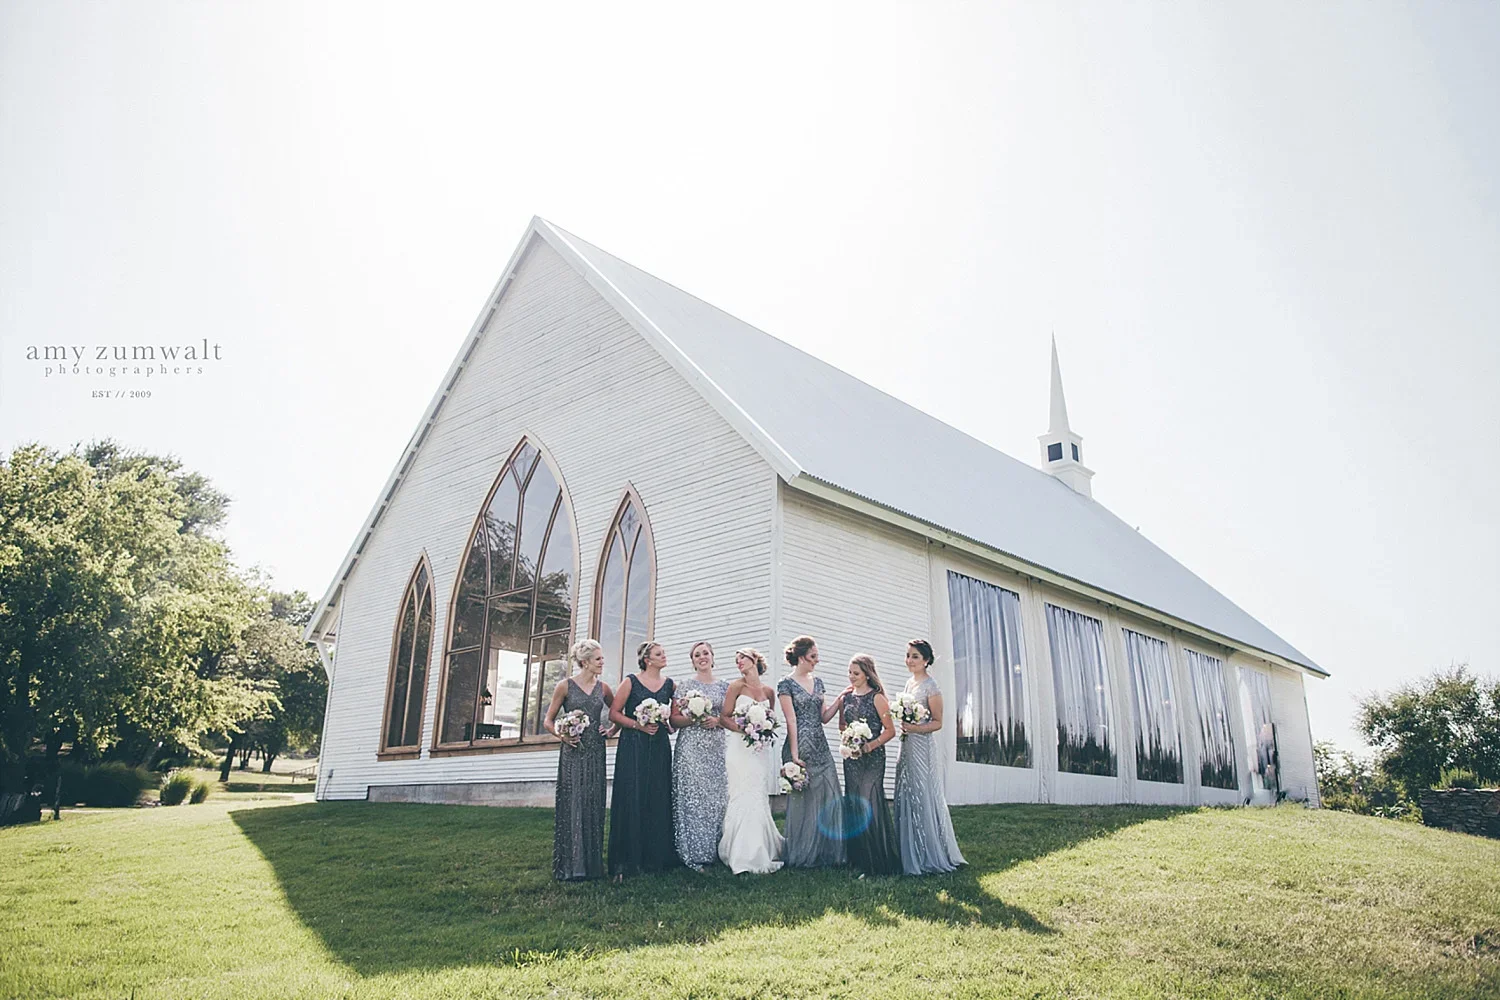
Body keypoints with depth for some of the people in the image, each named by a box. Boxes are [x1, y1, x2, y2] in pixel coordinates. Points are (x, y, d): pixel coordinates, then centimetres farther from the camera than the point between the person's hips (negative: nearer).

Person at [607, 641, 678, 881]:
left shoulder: (669, 683, 11)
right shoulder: (631, 682, -2)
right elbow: (614, 713, -3)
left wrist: (667, 724, 2)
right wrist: (639, 725, -13)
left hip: (660, 747, 4)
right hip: (633, 747, -4)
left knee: (658, 800, 3)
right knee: (632, 800, -6)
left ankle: (656, 858, 11)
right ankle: (625, 863, -2)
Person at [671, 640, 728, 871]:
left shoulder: (723, 686, 13)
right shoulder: (685, 685, 4)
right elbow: (674, 720, 1)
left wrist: (716, 720, -5)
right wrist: (693, 718, -16)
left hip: (715, 749, 3)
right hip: (690, 747, -3)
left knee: (714, 797, 1)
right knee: (692, 797, -7)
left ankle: (711, 851, 9)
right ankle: (693, 854, -2)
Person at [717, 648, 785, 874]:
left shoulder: (768, 691, 11)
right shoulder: (737, 686, 2)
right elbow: (724, 717, -1)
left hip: (760, 749, 3)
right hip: (740, 747, -3)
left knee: (758, 799, 1)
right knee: (744, 798, -9)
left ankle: (759, 853, 11)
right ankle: (744, 856, -4)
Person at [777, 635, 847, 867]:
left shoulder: (817, 682, 14)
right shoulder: (787, 684, -6)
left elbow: (823, 717, 16)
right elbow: (791, 721, -11)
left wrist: (839, 700, 3)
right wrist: (795, 755, -15)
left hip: (821, 748, 6)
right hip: (801, 748, -6)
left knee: (828, 800, 4)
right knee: (802, 800, 0)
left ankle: (825, 854, 13)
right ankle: (802, 856, 11)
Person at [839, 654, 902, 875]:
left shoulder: (876, 698, -7)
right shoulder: (847, 696, 10)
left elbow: (890, 730, -8)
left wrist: (871, 745, -19)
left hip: (872, 757, -6)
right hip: (851, 757, 6)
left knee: (870, 803, -9)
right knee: (854, 804, 8)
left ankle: (880, 863, 0)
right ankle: (859, 859, 18)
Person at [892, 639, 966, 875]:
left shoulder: (930, 687, -10)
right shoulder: (909, 682, 14)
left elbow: (937, 722, -11)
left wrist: (916, 728, -25)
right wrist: (904, 725, 10)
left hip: (923, 748, -8)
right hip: (907, 746, 9)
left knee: (923, 799, -3)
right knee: (906, 799, 10)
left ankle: (930, 857, 6)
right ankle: (910, 856, 17)